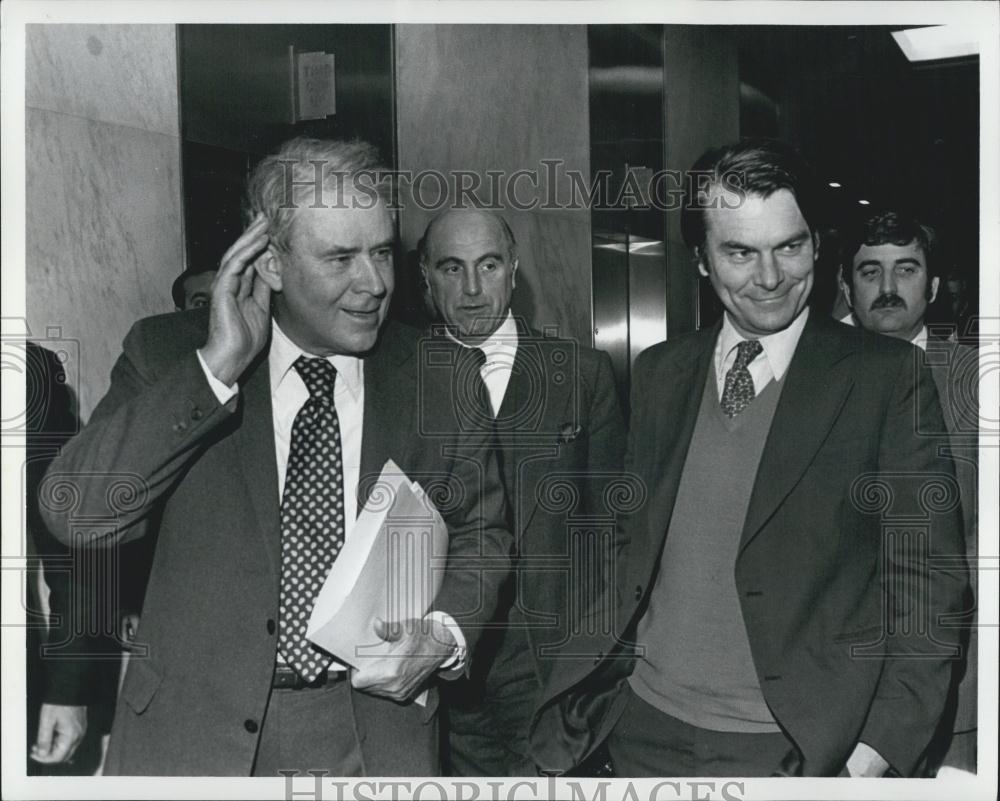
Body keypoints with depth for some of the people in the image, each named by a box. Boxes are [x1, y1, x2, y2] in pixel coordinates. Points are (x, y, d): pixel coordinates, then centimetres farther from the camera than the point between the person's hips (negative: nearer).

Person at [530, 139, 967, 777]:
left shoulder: (886, 377, -8)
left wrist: (878, 753, -15)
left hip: (798, 747, -3)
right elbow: (633, 547, 9)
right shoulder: (657, 373, 4)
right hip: (645, 729, 4)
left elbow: (925, 581, -9)